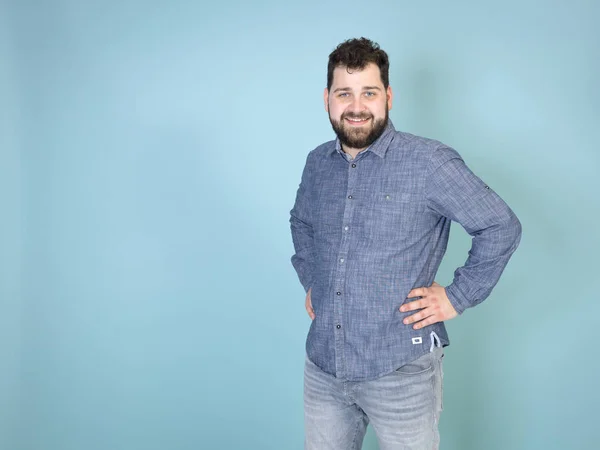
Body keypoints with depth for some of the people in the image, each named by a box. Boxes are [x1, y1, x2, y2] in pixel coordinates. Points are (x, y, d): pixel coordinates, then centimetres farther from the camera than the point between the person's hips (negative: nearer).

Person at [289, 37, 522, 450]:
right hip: (323, 368, 5)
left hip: (401, 373, -5)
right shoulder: (318, 163, 5)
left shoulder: (430, 163, -13)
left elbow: (502, 227, -10)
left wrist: (458, 297, -10)